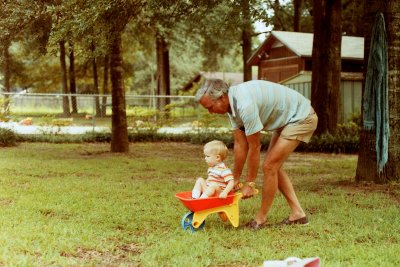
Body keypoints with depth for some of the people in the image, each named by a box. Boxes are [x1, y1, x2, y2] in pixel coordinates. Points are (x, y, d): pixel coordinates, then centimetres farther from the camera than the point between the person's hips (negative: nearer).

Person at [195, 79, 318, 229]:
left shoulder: (245, 105, -32)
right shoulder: (232, 104, -3)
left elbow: (254, 147, -23)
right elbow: (240, 144, 3)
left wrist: (250, 183, -12)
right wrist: (235, 179, 7)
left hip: (301, 118, -10)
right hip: (286, 119, 10)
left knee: (269, 166, -9)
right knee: (273, 166, 12)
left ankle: (261, 219, 5)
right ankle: (297, 214, 17)